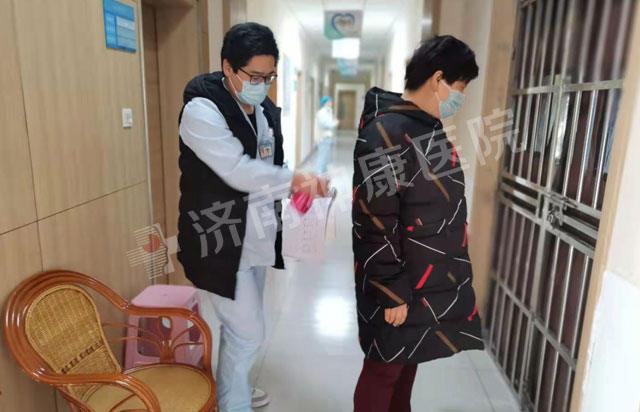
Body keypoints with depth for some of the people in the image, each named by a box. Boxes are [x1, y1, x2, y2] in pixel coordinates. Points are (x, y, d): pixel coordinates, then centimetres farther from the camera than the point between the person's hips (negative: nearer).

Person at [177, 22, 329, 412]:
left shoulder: (266, 110, 7)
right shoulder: (202, 110, -17)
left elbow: (269, 169, 9)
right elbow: (239, 171, -27)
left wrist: (303, 184, -10)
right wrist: (297, 180, -24)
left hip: (256, 236, 8)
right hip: (219, 240, -7)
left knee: (241, 326, 21)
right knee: (248, 332, 0)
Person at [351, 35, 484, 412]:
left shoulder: (429, 126, 8)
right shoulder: (385, 134, -23)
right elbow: (374, 224, -24)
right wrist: (391, 292, -20)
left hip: (430, 278, 9)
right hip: (401, 284, -9)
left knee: (409, 361, 24)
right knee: (384, 368, 10)